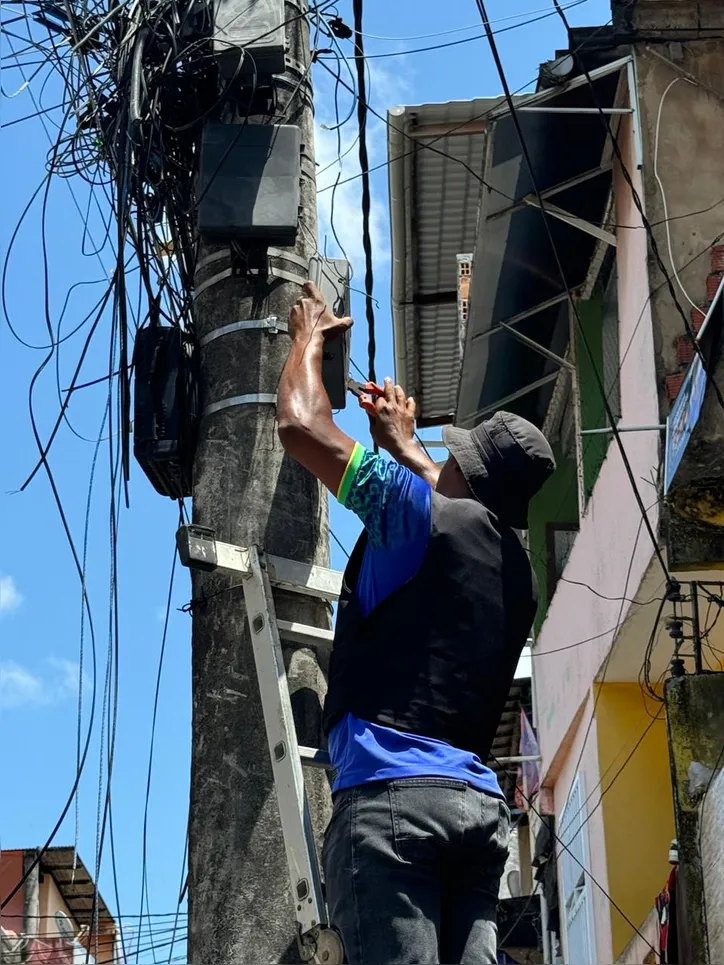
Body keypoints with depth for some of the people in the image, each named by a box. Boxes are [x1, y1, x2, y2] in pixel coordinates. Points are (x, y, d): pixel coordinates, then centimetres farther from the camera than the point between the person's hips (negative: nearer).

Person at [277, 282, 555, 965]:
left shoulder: (422, 513, 0)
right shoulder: (516, 564, 20)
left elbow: (300, 424, 6)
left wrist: (309, 337, 24)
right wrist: (403, 444, 58)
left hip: (392, 790, -7)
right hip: (480, 803, 7)